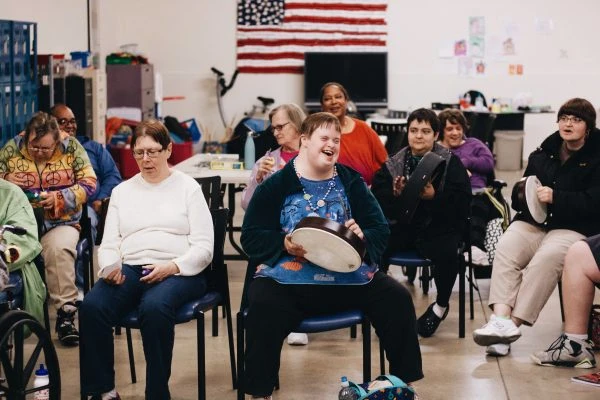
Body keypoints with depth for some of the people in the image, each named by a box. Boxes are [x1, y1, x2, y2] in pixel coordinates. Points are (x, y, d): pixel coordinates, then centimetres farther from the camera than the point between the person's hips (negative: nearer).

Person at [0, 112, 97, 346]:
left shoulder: (71, 148, 1)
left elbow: (89, 183, -1)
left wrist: (59, 197, -15)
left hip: (61, 223, -1)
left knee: (58, 249, -35)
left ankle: (65, 314, -24)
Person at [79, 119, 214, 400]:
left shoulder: (188, 187, 9)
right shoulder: (122, 191, 21)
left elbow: (203, 248, 2)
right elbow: (108, 245, 16)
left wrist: (172, 266, -16)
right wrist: (109, 267, -8)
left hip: (178, 272, -3)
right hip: (129, 269, 3)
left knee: (154, 306, -38)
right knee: (91, 306, -29)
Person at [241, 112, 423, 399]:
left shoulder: (351, 182, 12)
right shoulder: (276, 184, 3)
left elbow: (381, 230, 9)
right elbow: (251, 236, -1)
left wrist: (363, 236, -14)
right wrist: (284, 244, -20)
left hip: (349, 276, 3)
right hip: (285, 277, -3)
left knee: (398, 299, -17)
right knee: (264, 307, -34)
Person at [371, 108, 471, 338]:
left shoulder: (451, 163, 2)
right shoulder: (392, 164, 9)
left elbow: (462, 201, -8)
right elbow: (376, 201, 3)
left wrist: (434, 197, -23)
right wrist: (395, 195, -17)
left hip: (438, 227, -2)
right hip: (402, 226, 2)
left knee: (447, 252, -32)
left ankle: (441, 305, -2)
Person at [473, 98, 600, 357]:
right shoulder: (542, 154, 19)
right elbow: (517, 198, 24)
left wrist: (555, 197, -22)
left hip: (572, 228, -4)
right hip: (533, 222, 4)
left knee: (546, 258, -35)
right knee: (505, 249, -27)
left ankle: (513, 323, -34)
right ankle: (501, 318, -40)